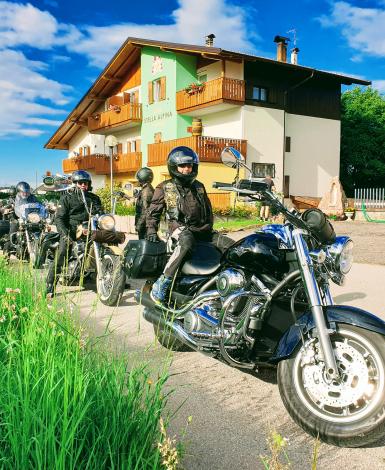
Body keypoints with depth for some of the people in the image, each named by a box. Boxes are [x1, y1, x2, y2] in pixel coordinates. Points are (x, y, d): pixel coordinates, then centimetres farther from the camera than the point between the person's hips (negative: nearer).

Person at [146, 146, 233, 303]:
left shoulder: (199, 187, 19)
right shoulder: (165, 187, 7)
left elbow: (208, 209, 29)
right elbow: (153, 210, 9)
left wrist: (209, 227, 19)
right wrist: (151, 230, -2)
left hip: (201, 229, 5)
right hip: (180, 227, -5)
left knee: (230, 245, -12)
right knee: (187, 242, -42)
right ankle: (162, 282, -39)